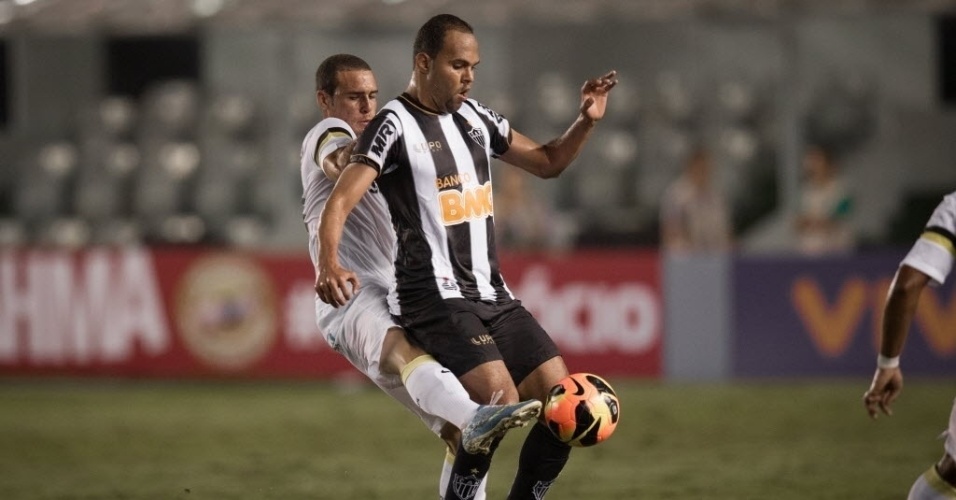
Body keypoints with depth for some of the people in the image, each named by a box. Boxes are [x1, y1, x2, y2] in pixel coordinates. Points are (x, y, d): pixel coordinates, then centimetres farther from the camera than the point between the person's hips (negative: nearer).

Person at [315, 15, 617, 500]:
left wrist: (585, 122, 7)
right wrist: (329, 264, -37)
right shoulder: (395, 124, -8)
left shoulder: (474, 116, 14)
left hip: (492, 294, 8)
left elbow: (547, 162, 25)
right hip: (435, 297, -8)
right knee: (501, 402, -27)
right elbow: (340, 201, -19)